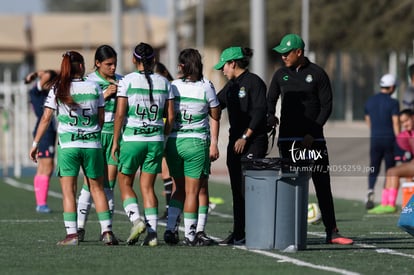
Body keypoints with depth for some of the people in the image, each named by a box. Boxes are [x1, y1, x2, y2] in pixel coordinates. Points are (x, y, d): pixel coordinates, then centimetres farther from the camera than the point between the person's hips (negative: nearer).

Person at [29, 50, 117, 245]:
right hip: (92, 143, 2)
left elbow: (46, 118, -2)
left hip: (68, 144, -1)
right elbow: (101, 118, 7)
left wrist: (35, 144, 3)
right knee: (97, 188, 11)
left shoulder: (58, 89, -1)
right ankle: (107, 231, 6)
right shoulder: (94, 88, 3)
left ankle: (72, 234, -8)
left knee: (68, 190, 1)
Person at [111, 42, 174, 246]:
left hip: (131, 138, -3)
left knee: (125, 184, 10)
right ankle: (152, 232, -1)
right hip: (156, 139, 3)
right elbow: (170, 117, 6)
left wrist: (115, 141, -3)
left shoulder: (127, 81, -6)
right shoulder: (163, 82, 6)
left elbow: (120, 114, -9)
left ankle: (136, 219, -12)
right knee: (147, 186, 7)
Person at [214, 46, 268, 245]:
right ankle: (238, 233, 12)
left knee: (249, 188, -11)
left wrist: (245, 137, -16)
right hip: (235, 143, 8)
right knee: (237, 190, 8)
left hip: (254, 142, -8)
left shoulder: (253, 82, -9)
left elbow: (259, 112, -15)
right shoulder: (231, 85, 16)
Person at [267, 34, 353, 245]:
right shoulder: (280, 75, 8)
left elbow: (327, 106, -2)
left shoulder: (317, 74, 0)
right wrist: (269, 119, -6)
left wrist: (312, 134, -10)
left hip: (313, 138, -2)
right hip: (287, 138, 2)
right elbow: (270, 100, 15)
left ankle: (331, 232, -1)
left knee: (323, 185, -2)